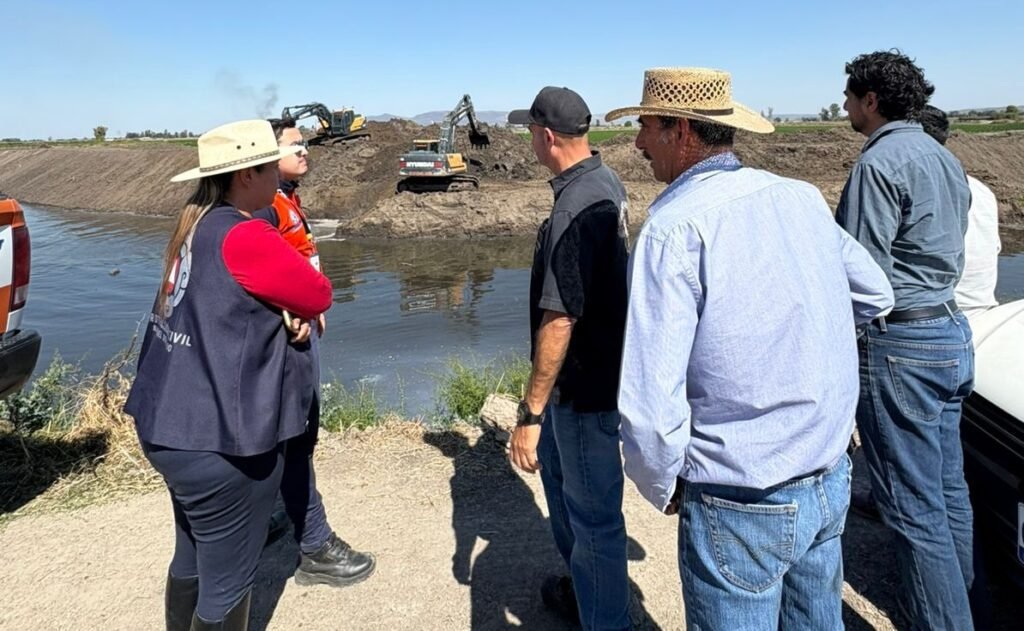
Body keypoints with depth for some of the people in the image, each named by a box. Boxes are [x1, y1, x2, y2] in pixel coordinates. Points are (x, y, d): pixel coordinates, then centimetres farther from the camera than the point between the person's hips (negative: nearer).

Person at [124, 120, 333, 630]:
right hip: (218, 440, -9)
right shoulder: (244, 236, -20)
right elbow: (318, 295, -12)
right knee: (226, 582, 9)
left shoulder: (194, 223, 7)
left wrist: (284, 311, 4)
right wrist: (298, 303, 8)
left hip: (171, 425, 9)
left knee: (193, 557, 27)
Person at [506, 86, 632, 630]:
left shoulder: (574, 209, -26)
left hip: (584, 383, -11)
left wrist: (530, 413, -23)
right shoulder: (607, 182, 5)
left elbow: (559, 322, -29)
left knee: (593, 513, 6)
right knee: (558, 474, 27)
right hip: (594, 367, 11)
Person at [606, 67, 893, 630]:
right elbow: (875, 297, 17)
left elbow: (649, 403, -25)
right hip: (831, 481, 7)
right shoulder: (803, 197, 1)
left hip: (742, 505, -7)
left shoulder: (674, 228, -20)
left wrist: (663, 487, -7)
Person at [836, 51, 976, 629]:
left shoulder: (881, 161, -14)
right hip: (954, 331, 10)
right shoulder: (946, 159, 16)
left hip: (902, 343, -10)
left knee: (914, 506, -2)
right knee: (949, 490, 17)